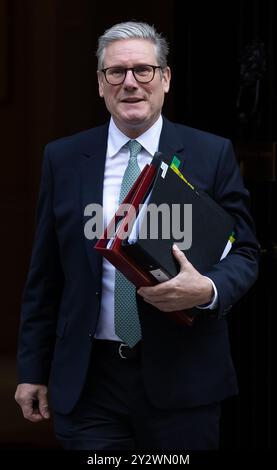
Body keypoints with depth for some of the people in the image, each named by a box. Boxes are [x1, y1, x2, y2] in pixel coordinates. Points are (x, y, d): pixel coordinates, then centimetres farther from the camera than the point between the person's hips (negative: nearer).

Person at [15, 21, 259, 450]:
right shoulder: (63, 158, 5)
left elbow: (244, 253, 3)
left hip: (182, 378, -1)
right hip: (87, 382, 1)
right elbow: (44, 273, 8)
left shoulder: (212, 155, 1)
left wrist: (208, 290, -19)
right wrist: (33, 369, 7)